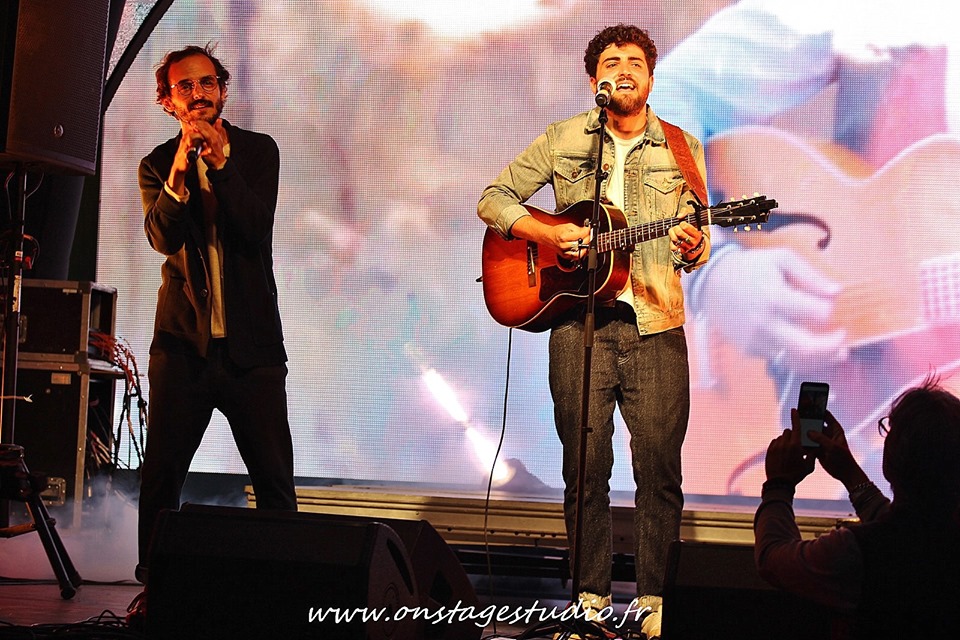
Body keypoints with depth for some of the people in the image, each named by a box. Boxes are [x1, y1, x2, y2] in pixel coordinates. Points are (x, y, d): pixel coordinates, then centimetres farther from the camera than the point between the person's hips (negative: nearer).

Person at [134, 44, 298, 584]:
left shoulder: (258, 151, 5)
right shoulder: (157, 165, 7)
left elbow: (257, 229, -10)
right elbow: (163, 237, -10)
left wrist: (222, 163, -20)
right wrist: (180, 171, -24)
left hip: (250, 342, -1)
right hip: (183, 341, 1)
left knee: (275, 479, -3)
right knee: (161, 475, 0)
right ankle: (154, 584, 12)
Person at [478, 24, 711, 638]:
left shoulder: (682, 148, 10)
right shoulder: (563, 140, 7)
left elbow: (698, 240, 12)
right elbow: (494, 199, 7)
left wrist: (694, 249, -12)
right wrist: (549, 235, -9)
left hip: (656, 324, 0)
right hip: (579, 322, 0)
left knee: (660, 467, -2)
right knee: (585, 467, 2)